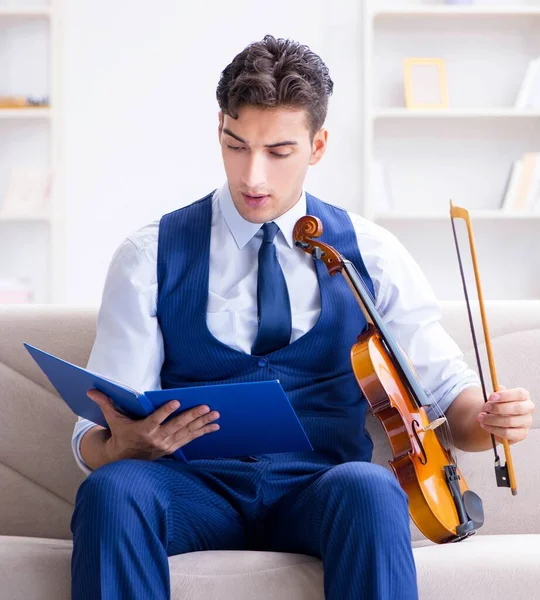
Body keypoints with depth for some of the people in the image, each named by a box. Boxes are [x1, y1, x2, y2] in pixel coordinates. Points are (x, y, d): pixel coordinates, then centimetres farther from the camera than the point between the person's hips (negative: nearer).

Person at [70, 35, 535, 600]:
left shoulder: (370, 253, 9)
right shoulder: (151, 256, 5)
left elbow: (448, 386, 12)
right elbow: (92, 437, 2)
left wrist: (487, 417, -12)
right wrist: (120, 443, -23)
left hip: (319, 489, 1)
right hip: (198, 488, 0)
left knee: (370, 488, -35)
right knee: (110, 489, -34)